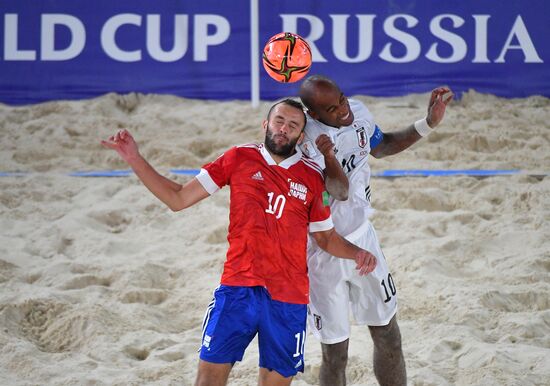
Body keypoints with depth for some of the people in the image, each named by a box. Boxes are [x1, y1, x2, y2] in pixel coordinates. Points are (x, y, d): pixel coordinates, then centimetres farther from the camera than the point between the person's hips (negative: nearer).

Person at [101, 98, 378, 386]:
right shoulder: (240, 158, 4)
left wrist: (357, 253, -3)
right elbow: (178, 198, 6)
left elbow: (326, 237, 18)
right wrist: (135, 159, -2)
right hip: (238, 288, -1)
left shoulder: (312, 178, 6)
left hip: (289, 299, 1)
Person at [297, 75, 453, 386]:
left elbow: (381, 147, 15)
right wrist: (328, 157, -52)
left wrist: (428, 124, 6)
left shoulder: (358, 112, -6)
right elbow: (340, 192, -32)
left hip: (363, 238, 6)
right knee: (335, 354, 1)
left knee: (388, 337, 15)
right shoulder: (305, 139, -27)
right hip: (324, 253, -6)